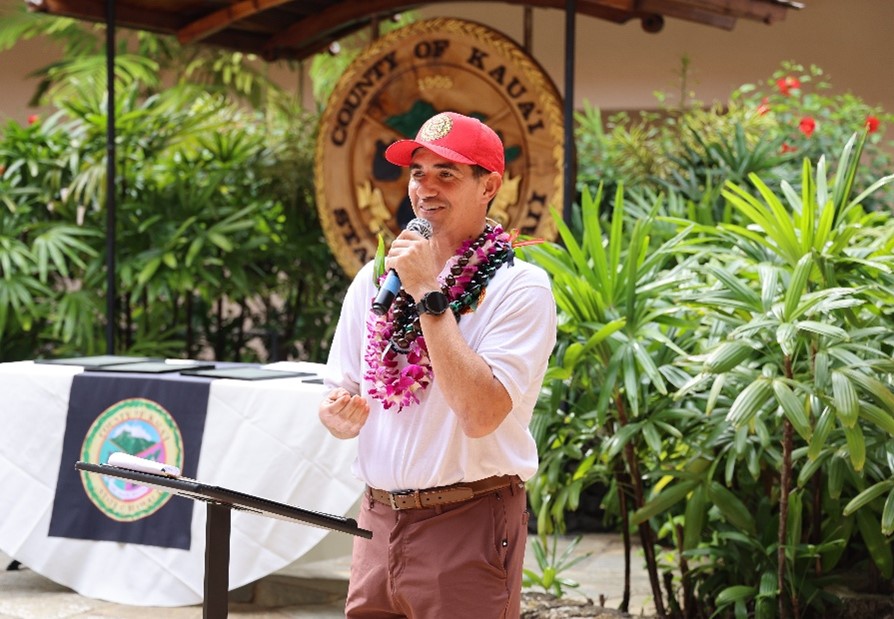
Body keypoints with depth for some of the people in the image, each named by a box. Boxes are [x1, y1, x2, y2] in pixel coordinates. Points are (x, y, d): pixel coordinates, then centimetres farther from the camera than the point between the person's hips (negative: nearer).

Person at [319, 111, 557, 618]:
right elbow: (338, 404, 14)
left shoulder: (519, 286, -8)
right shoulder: (375, 279, 10)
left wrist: (431, 294, -20)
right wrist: (340, 416, -10)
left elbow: (481, 415, -21)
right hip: (378, 519, 5)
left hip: (469, 523, -5)